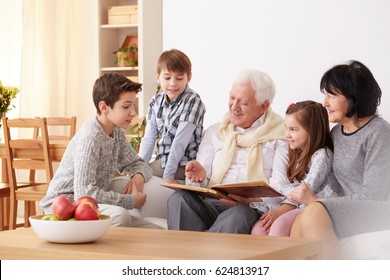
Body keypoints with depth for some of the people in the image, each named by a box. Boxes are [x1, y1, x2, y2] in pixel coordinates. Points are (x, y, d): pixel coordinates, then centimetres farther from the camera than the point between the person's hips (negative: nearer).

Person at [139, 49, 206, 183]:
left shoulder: (192, 101, -15)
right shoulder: (156, 101, 3)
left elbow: (180, 141, -19)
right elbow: (149, 138, 1)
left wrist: (168, 174, -22)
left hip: (182, 165, -6)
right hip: (162, 160, 6)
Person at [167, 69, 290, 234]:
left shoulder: (279, 136, 10)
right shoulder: (215, 132, 24)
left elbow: (280, 188, -2)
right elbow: (202, 180, 16)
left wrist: (252, 200, -23)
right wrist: (200, 175, -10)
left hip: (254, 209, -4)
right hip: (213, 204, 4)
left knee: (240, 214, -40)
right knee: (179, 198, -28)